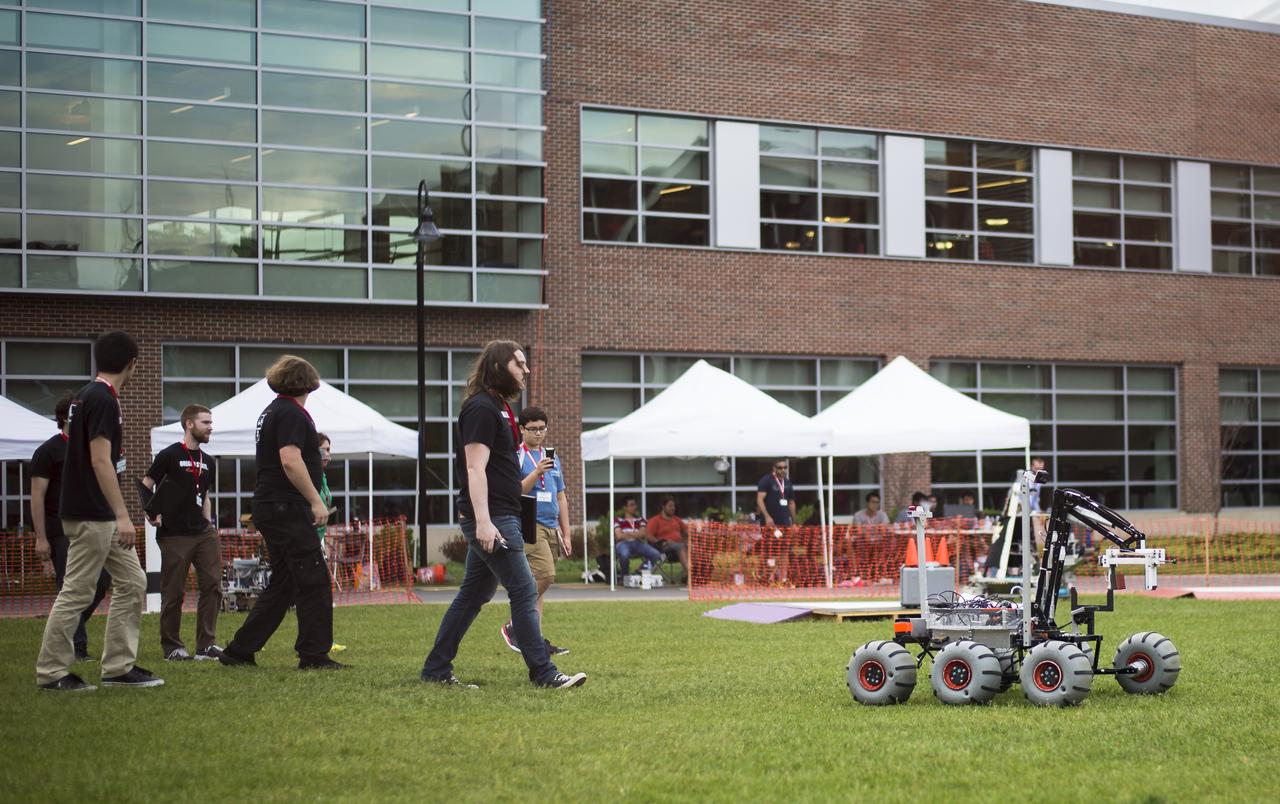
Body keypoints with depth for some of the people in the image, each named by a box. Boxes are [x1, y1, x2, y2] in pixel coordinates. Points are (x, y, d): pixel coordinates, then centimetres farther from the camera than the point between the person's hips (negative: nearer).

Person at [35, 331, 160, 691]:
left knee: (132, 583, 10)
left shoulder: (88, 396, 13)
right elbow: (100, 462, -22)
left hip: (100, 516, 10)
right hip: (91, 515, -10)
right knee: (76, 593, -3)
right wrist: (122, 515, -21)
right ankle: (51, 672, 5)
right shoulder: (102, 400, -17)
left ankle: (119, 667, 12)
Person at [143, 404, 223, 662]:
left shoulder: (206, 461, 16)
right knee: (173, 592, -1)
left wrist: (209, 525, 15)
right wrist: (153, 514, -16)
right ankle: (171, 648, 8)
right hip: (174, 534, -6)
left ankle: (206, 645, 4)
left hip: (203, 533, 7)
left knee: (212, 585, -1)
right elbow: (145, 486, -4)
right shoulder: (169, 455, -4)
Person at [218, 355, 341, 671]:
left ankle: (239, 651, 14)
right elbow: (290, 460, -23)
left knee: (282, 585, 13)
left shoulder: (273, 411, 20)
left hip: (271, 508, 10)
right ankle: (314, 654, -5)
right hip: (287, 508, -10)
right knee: (314, 582, -6)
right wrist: (315, 500, -20)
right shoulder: (292, 413, -11)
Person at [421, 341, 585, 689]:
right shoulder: (481, 408, -12)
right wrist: (483, 521, -25)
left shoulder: (497, 407, 19)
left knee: (472, 595, 12)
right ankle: (543, 673, -5)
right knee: (524, 592, -8)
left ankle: (436, 670, 17)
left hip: (500, 518, 10)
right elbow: (475, 468, -19)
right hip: (491, 519, -10)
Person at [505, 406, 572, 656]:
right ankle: (513, 626, -9)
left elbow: (561, 498, 22)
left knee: (538, 581, 5)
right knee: (546, 575, -20)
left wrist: (566, 535, 19)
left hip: (551, 527, 7)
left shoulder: (552, 458, 19)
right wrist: (537, 472, -22)